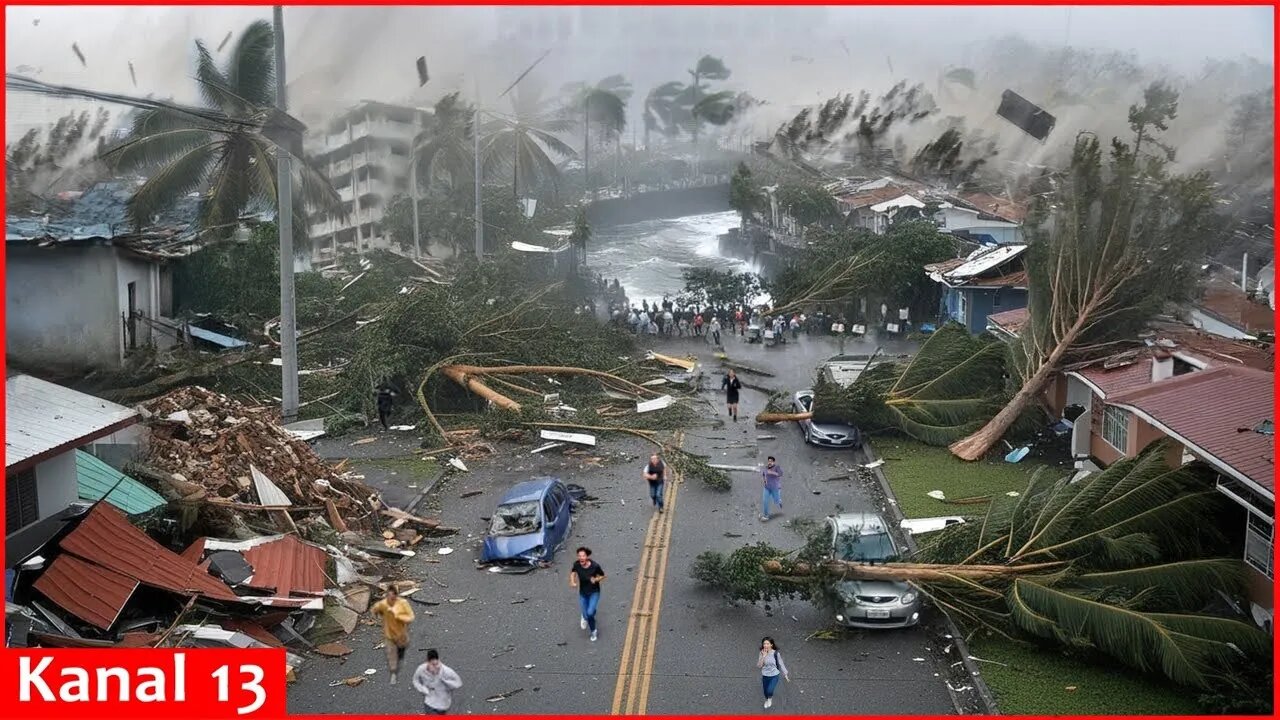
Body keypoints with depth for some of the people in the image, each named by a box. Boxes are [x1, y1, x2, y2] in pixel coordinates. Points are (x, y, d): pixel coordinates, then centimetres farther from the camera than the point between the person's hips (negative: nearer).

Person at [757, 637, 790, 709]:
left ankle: (770, 698, 20)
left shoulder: (776, 653, -17)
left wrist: (786, 675, -1)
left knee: (769, 691, -17)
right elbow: (759, 666, -15)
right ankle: (767, 700, 53)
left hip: (774, 676, -3)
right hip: (765, 676, 3)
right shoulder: (762, 653, -11)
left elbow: (781, 664, -6)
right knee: (765, 692, 17)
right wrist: (763, 656, -26)